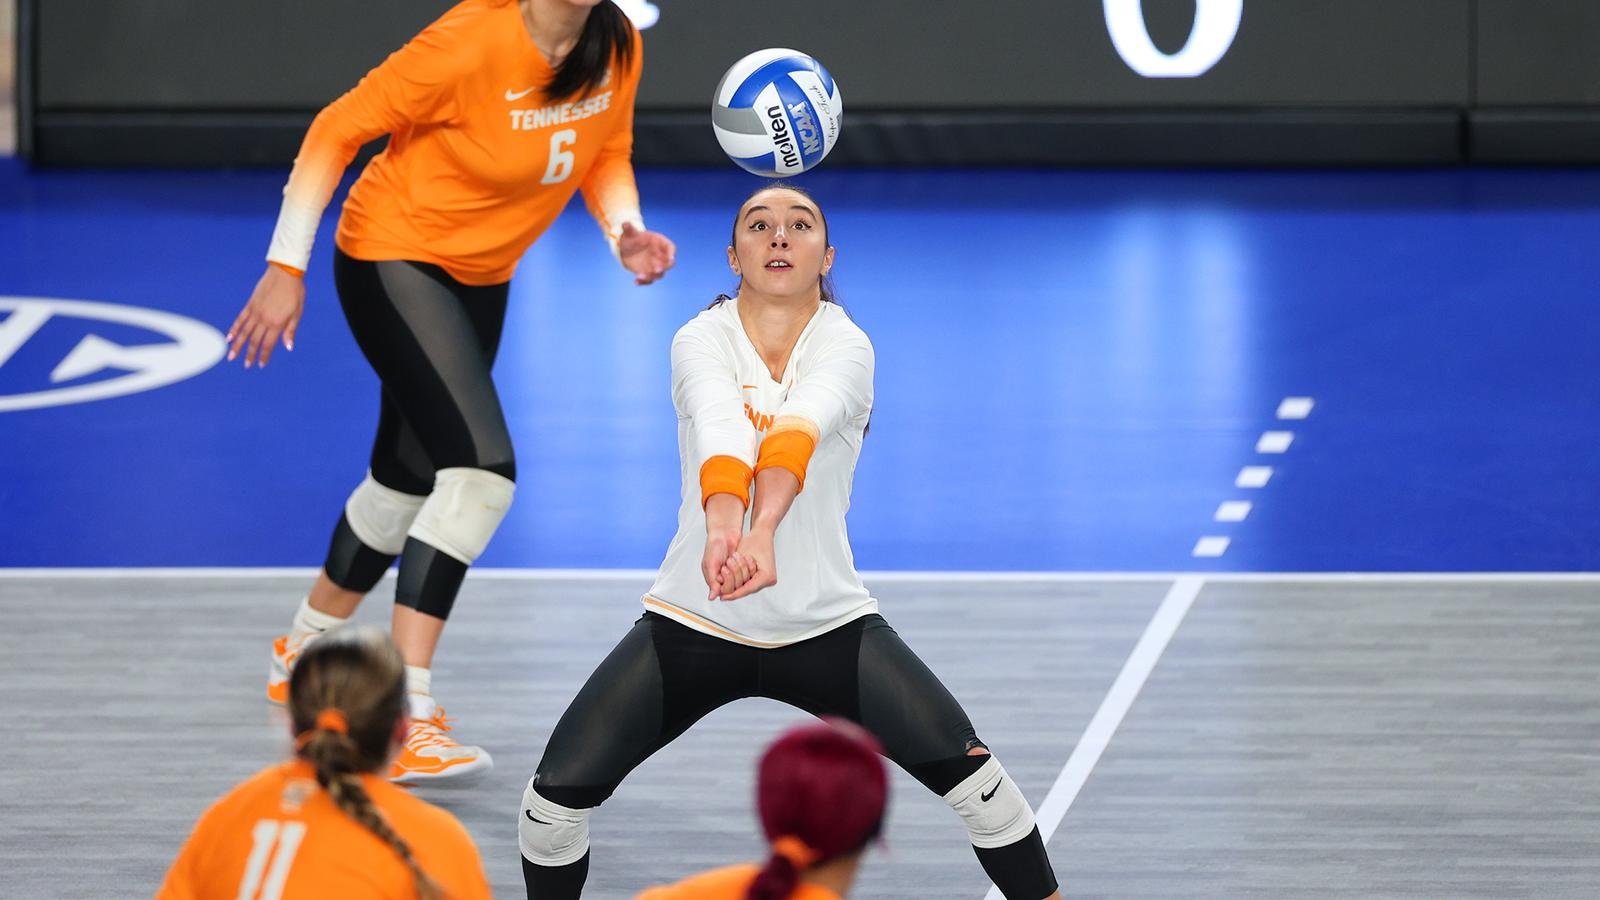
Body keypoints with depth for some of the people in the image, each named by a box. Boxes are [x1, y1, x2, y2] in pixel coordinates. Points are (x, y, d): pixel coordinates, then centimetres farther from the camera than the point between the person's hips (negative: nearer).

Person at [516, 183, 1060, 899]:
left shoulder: (845, 346, -11)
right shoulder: (702, 340, -11)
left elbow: (799, 427, -33)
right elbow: (720, 430, -33)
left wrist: (763, 532, -53)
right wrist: (722, 526, -54)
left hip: (827, 623, 0)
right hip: (692, 623, 0)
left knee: (971, 775, -16)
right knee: (560, 790, -13)